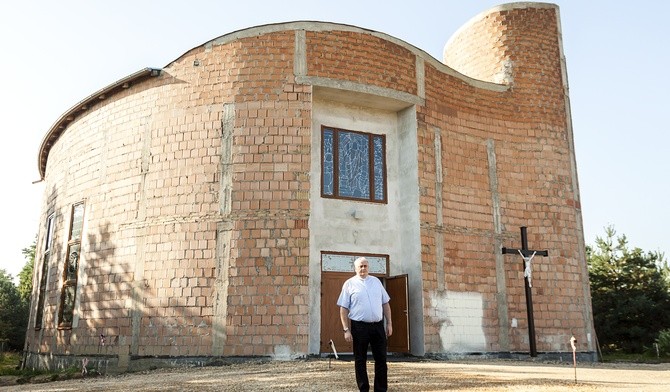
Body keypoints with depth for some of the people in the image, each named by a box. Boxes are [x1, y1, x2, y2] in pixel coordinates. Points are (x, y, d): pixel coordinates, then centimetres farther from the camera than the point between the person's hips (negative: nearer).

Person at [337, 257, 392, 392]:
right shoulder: (349, 284, -1)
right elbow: (344, 308, -3)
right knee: (360, 360, 5)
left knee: (381, 359, 6)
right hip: (359, 326, -3)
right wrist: (346, 330, -10)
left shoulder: (376, 281, 11)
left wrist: (389, 323, 6)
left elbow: (385, 303, 13)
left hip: (378, 326, 3)